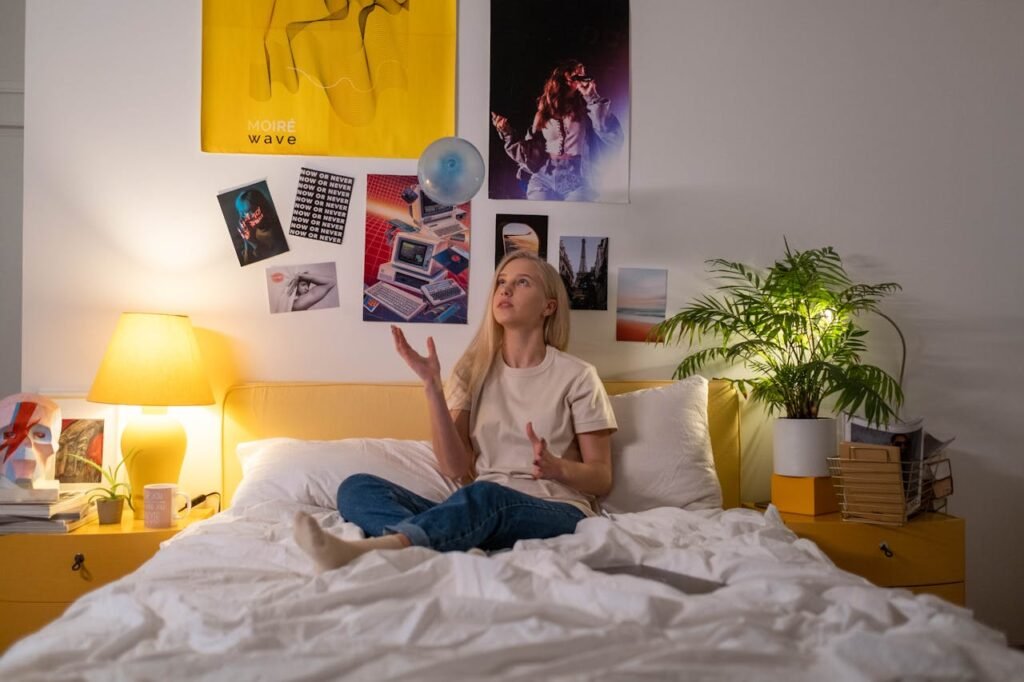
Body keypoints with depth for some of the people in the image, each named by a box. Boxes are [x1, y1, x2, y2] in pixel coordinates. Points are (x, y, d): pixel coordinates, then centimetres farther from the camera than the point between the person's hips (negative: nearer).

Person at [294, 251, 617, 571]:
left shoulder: (576, 376, 3)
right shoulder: (474, 370, 12)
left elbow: (602, 479, 5)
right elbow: (455, 468, 1)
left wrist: (558, 468, -18)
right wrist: (432, 386, -9)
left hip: (558, 512, -3)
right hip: (483, 511, 4)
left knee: (482, 497, -38)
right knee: (356, 487, -17)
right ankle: (414, 543, -46)